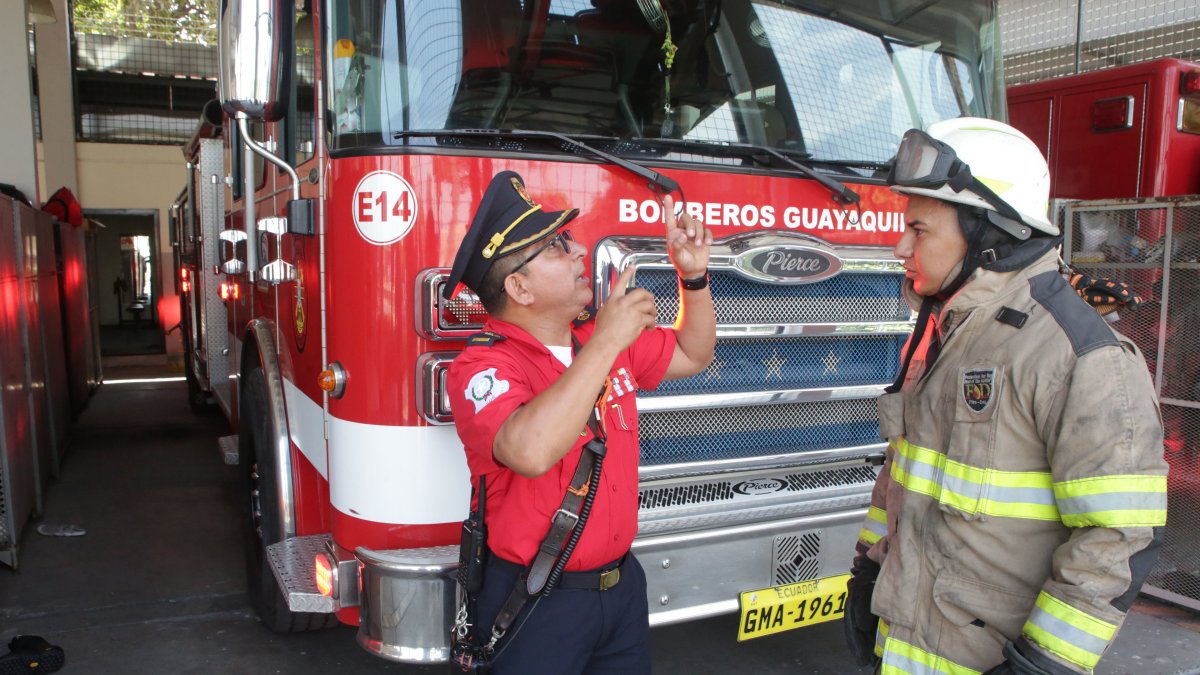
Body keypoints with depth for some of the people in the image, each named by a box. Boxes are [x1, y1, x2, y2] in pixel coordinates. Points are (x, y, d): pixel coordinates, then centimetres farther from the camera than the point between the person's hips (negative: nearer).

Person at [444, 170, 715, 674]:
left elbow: (692, 355, 16)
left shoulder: (606, 338, 2)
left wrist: (694, 275, 0)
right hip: (536, 602, -6)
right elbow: (531, 453, -40)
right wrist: (605, 343, -33)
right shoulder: (481, 367, -21)